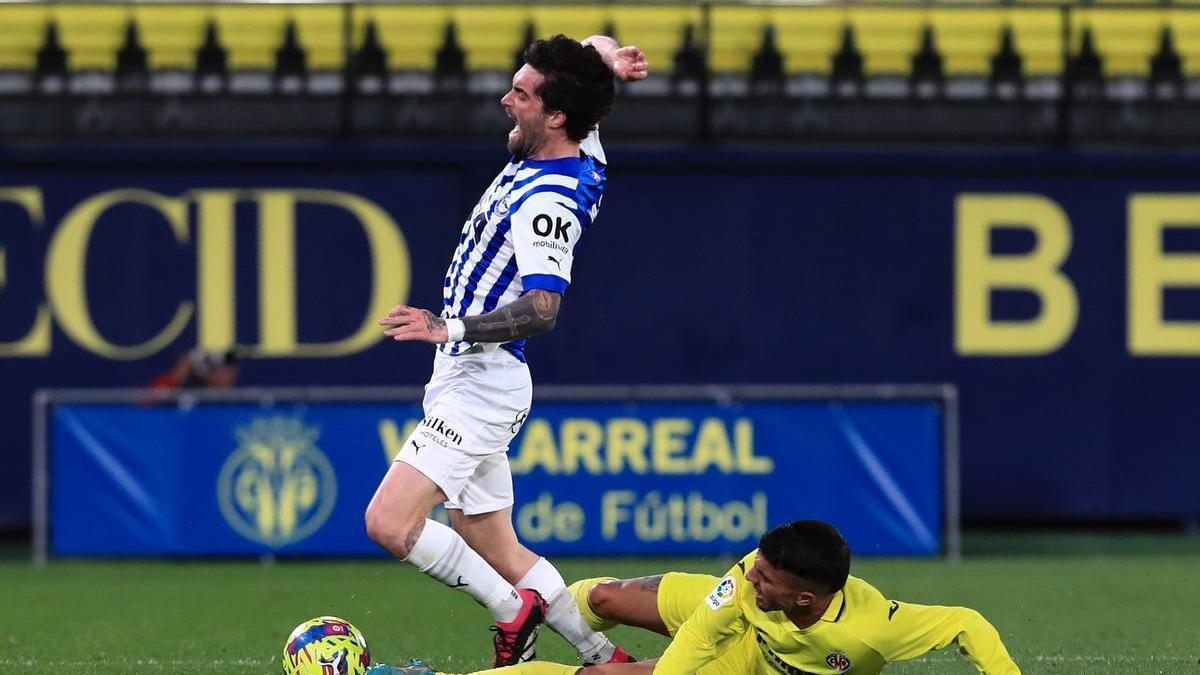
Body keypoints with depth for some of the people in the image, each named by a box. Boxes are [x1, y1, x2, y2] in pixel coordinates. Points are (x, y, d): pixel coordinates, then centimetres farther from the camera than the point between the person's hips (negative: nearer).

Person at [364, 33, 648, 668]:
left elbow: (541, 307, -31)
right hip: (471, 380, 10)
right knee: (497, 554, 13)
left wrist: (451, 327, -40)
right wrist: (608, 56, -3)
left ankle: (514, 611, -6)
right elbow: (595, 46, 21)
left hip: (479, 384, -10)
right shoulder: (585, 155, 6)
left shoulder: (547, 202, -21)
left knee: (389, 524, -18)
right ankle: (604, 657, 16)